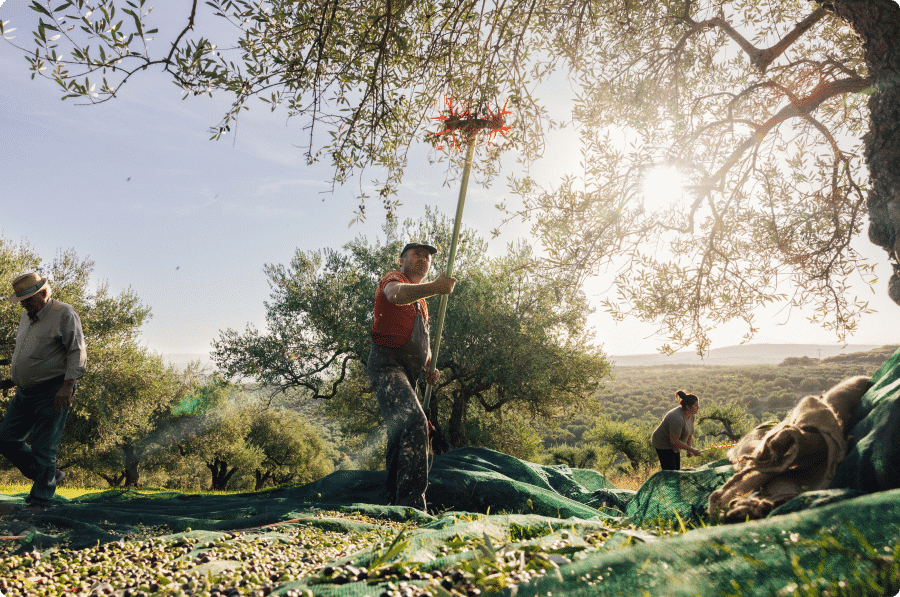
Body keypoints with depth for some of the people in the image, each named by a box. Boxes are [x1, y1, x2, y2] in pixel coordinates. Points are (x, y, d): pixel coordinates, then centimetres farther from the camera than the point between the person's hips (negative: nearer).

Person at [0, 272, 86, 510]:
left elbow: (77, 352, -16)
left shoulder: (64, 314, -10)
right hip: (25, 392, 9)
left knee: (43, 449, -5)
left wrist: (68, 385, -23)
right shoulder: (26, 316, 14)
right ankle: (50, 477, 22)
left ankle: (40, 501, 7)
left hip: (53, 392, -9)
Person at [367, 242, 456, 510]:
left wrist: (430, 366, 12)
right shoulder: (394, 278, 0)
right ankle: (412, 504, -33)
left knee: (401, 434, 12)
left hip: (408, 372, 10)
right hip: (387, 364, -10)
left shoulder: (420, 299, 28)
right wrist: (433, 287, -42)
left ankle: (397, 504, 21)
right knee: (414, 422, -27)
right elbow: (397, 294, -26)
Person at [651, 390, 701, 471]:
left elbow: (690, 433, 11)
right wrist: (691, 449, -24)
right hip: (663, 444, -9)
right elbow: (674, 441, -29)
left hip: (673, 446, 9)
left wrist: (689, 450, 5)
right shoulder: (677, 419, -33)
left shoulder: (691, 415, -3)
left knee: (677, 470, 11)